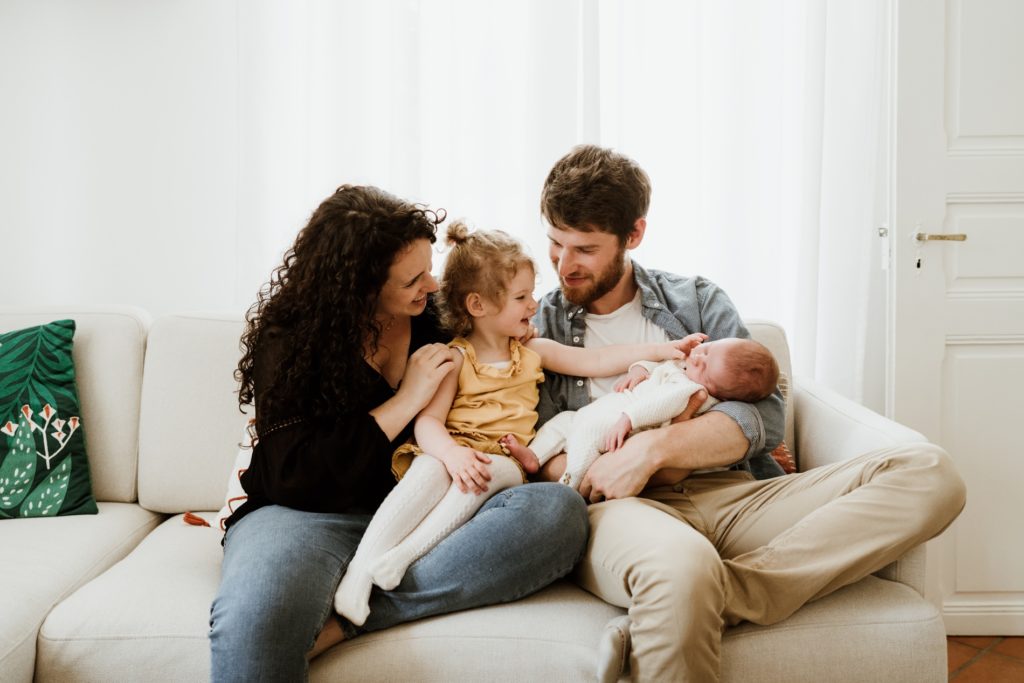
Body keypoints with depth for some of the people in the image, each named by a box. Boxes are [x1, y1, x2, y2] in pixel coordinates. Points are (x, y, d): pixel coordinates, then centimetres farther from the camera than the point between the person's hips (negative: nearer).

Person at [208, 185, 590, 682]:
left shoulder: (435, 315, 4)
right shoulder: (289, 340, -6)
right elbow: (296, 478, -15)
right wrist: (406, 400, -16)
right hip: (309, 513, -5)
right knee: (256, 613, -43)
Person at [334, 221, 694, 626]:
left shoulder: (533, 352, 19)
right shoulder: (456, 358, 4)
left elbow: (596, 361, 15)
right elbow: (428, 421, -7)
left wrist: (661, 350, 7)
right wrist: (452, 453, -28)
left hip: (502, 459, 3)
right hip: (452, 450, -2)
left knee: (497, 471, -33)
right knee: (429, 470, -36)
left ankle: (400, 558, -36)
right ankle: (359, 568, -39)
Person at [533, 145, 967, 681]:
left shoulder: (697, 301, 18)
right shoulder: (535, 328, 15)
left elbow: (764, 415, 4)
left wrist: (654, 447, -10)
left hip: (732, 495, 5)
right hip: (620, 506, -4)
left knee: (927, 472, -19)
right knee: (682, 562, -43)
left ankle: (713, 600, -29)